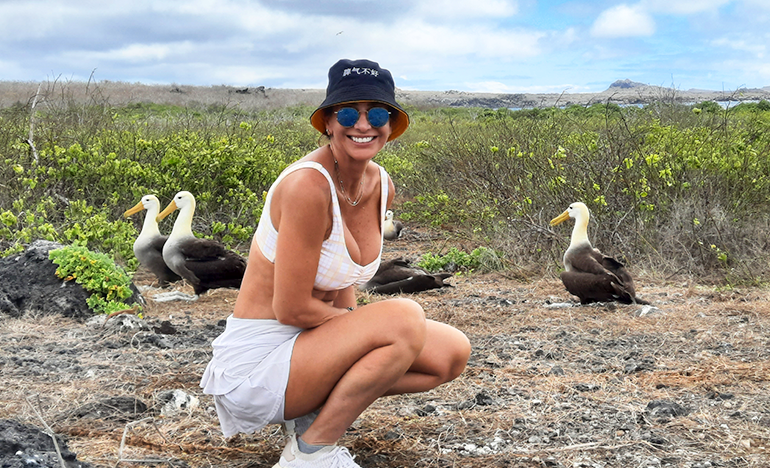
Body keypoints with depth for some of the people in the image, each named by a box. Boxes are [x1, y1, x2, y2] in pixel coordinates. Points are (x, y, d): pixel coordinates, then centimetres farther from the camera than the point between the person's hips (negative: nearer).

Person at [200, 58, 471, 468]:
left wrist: (357, 333, -4)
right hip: (255, 361, -8)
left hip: (309, 342, 8)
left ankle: (319, 408, 8)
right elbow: (291, 309, -22)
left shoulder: (381, 185, 2)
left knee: (453, 353, 1)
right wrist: (376, 327, -8)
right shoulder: (308, 185, -24)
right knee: (406, 319, -27)